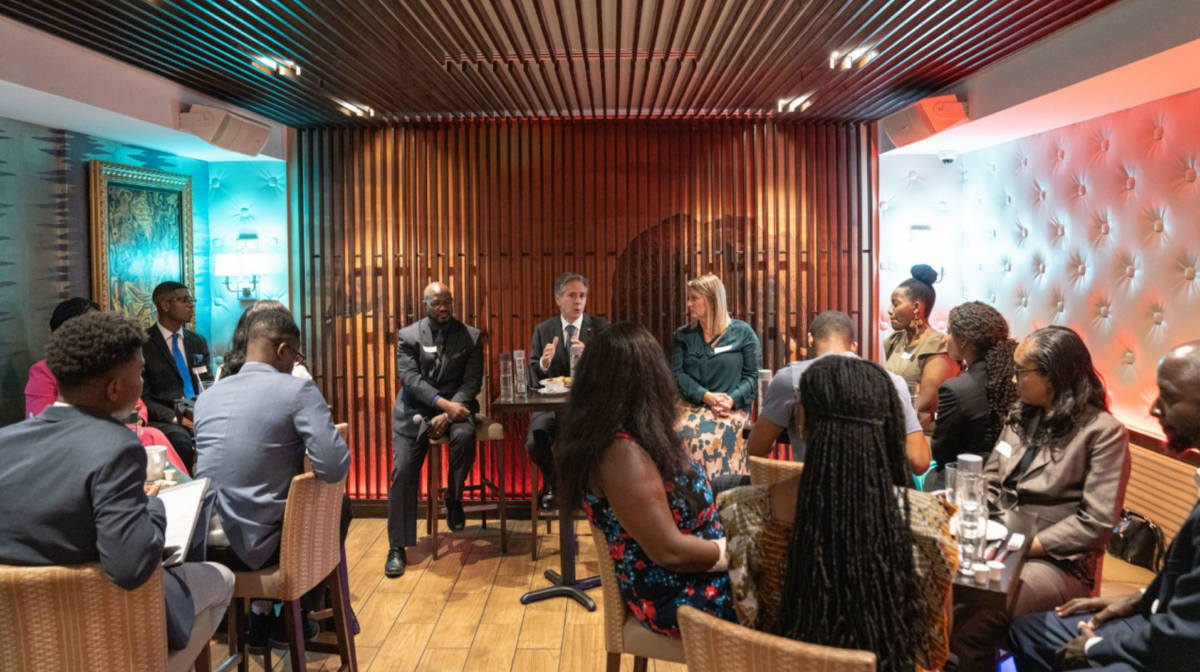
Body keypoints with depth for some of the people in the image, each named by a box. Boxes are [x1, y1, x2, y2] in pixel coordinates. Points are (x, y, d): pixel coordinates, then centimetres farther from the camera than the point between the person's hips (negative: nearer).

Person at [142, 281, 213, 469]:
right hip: (165, 419, -4)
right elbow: (142, 397, -4)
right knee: (182, 443, -37)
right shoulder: (143, 344, 1)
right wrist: (176, 418, -17)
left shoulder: (198, 342, 17)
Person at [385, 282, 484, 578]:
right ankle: (397, 548, -5)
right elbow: (411, 378, -9)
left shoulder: (471, 336, 5)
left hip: (455, 406, 0)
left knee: (465, 435, -33)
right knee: (403, 472, -14)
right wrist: (443, 404, -24)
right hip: (414, 410, 0)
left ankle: (453, 499, -7)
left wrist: (448, 414, -17)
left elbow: (472, 382, -1)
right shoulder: (408, 336, 4)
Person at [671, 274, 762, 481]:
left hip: (731, 408, -2)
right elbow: (677, 374, 3)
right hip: (693, 405, 2)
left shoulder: (742, 333, 6)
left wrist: (732, 400, -15)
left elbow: (752, 376, 3)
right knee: (681, 434, -31)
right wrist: (707, 397, -13)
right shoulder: (683, 335, 14)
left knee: (709, 438, -34)